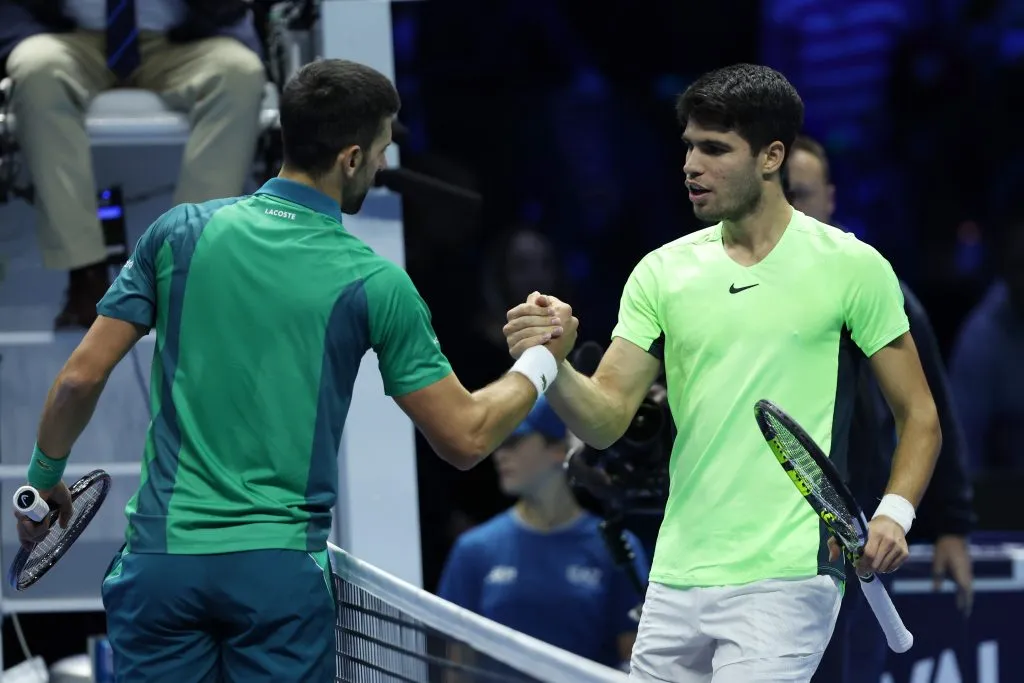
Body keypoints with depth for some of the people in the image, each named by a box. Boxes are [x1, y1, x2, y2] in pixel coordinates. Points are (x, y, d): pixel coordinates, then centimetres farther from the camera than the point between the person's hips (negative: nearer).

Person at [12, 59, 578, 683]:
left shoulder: (180, 233, 2)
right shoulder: (373, 284, -4)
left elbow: (82, 377, 2)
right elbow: (465, 439, 0)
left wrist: (43, 479, 19)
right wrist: (542, 361, 17)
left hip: (162, 553, 2)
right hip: (282, 571, -2)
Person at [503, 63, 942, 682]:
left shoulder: (851, 266, -1)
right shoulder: (662, 272, 9)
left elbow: (919, 416, 3)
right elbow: (606, 421, 4)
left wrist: (894, 514, -14)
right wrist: (553, 365, -16)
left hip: (784, 579, -5)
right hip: (677, 579, 5)